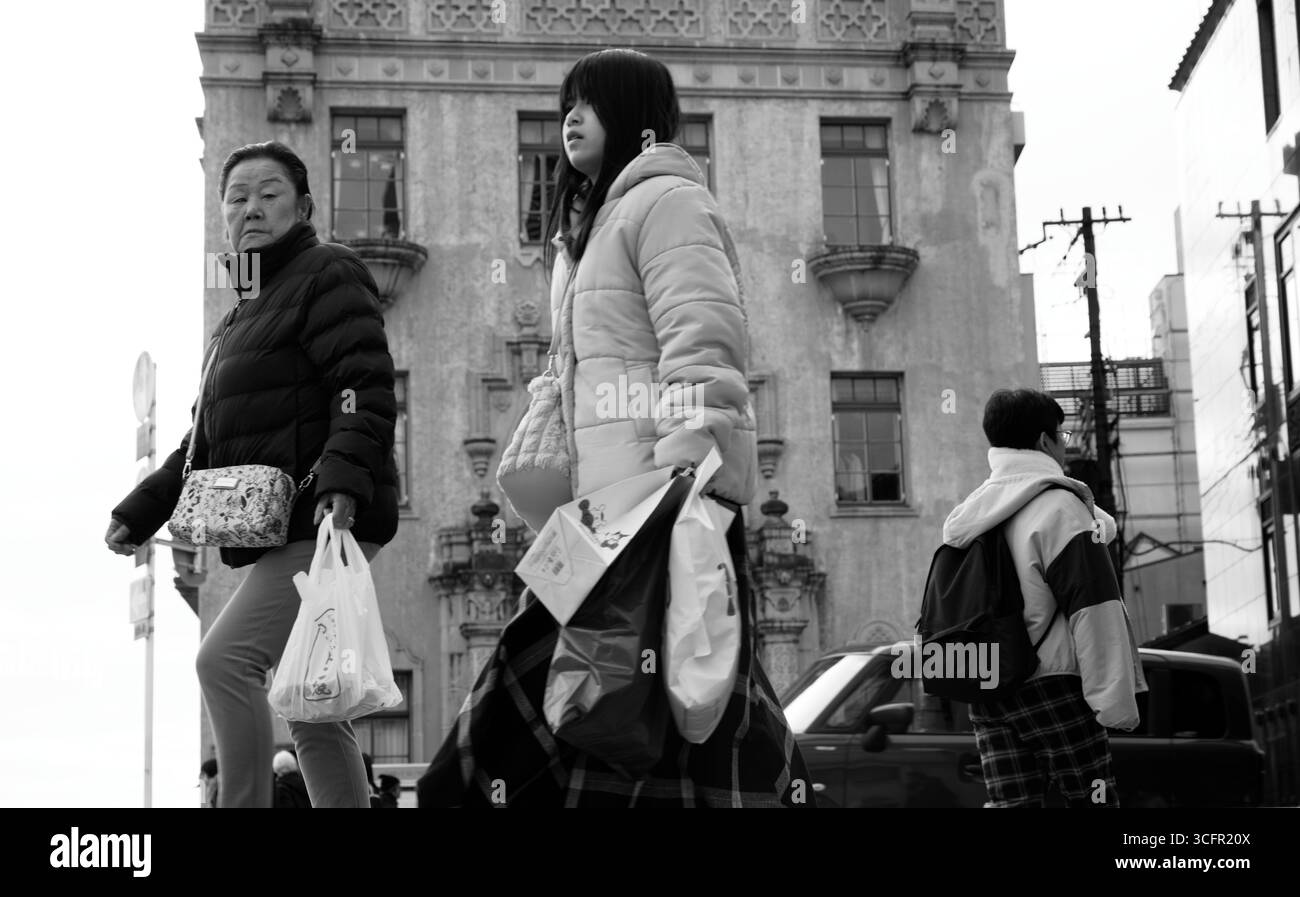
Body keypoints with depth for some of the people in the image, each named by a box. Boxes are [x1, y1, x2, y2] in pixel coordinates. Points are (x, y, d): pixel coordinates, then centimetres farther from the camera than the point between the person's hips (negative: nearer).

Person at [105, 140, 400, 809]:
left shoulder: (328, 274, -2)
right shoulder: (248, 311, 26)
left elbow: (367, 390, -16)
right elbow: (207, 440, 28)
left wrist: (341, 484, -30)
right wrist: (138, 513, 21)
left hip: (327, 521, -10)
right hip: (281, 531, 10)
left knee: (225, 659, -20)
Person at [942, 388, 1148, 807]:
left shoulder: (968, 512, 15)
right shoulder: (1060, 506, -9)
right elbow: (1094, 607, -14)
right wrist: (1115, 698, -14)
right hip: (1051, 685, -7)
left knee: (1009, 801, 5)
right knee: (1092, 798, 0)